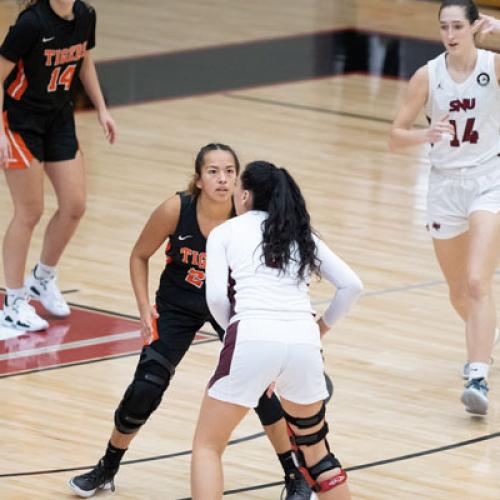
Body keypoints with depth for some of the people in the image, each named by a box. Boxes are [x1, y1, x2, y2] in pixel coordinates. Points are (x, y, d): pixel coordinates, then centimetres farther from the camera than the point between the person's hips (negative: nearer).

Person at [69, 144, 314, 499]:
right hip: (178, 306, 0)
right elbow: (140, 257, -8)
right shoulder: (176, 210, -26)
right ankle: (106, 471, 17)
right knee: (144, 390, -7)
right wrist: (144, 307, -17)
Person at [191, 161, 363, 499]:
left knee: (207, 446, 12)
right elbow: (352, 285, 15)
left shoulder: (225, 232, 13)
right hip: (304, 342, 4)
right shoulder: (302, 235, 23)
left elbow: (216, 297, -1)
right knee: (315, 448, 25)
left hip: (252, 341, -3)